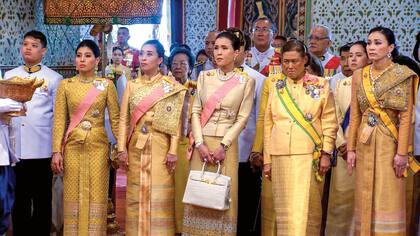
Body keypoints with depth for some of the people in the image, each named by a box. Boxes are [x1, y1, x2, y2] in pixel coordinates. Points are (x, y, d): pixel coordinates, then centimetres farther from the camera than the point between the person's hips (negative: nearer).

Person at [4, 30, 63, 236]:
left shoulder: (54, 78, 3)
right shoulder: (9, 76, 13)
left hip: (42, 148, -3)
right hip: (15, 147, 3)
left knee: (42, 199, 5)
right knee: (19, 198, 11)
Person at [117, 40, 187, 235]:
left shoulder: (171, 86, 1)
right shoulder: (132, 85, 9)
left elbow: (175, 122, -3)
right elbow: (123, 119, 7)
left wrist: (173, 150, -11)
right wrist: (122, 148, -2)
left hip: (159, 147, -3)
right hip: (136, 147, 3)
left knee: (159, 196, -3)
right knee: (136, 195, 6)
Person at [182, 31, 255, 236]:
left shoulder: (246, 82, 0)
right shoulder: (204, 76, 6)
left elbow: (242, 118, -4)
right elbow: (195, 112, 2)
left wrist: (223, 145, -14)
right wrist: (200, 143, -10)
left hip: (226, 145, -2)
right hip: (202, 143, 2)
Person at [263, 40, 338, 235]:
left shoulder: (320, 85, 2)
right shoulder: (276, 87, 9)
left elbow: (329, 122, 2)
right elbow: (268, 125, 10)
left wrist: (326, 153, -5)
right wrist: (267, 159, 7)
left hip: (309, 156, -3)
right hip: (280, 157, 3)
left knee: (306, 207, -4)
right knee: (284, 209, 5)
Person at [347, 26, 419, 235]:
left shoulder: (402, 75, -4)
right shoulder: (359, 75, 7)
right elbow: (354, 115, 8)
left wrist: (402, 152, -14)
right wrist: (351, 148, 3)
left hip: (389, 143, -4)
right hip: (365, 144, 4)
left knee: (388, 200, -1)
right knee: (365, 199, 8)